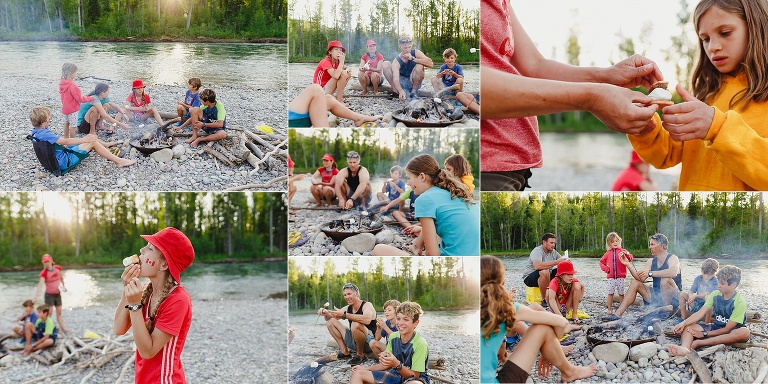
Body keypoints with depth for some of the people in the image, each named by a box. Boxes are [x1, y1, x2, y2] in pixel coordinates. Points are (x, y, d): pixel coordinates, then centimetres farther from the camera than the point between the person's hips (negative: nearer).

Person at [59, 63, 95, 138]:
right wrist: (91, 98, -10)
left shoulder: (62, 84, -1)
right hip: (73, 109, -9)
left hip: (65, 108, 9)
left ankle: (66, 138, 35)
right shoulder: (72, 86, -27)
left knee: (66, 123, 23)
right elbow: (80, 99, -21)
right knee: (73, 126, 2)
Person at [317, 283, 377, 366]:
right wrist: (326, 313, -12)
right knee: (330, 322, 5)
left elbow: (367, 320, -36)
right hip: (354, 342, 7)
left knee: (355, 324, -37)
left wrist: (344, 315, -36)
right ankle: (345, 352, -1)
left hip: (368, 341, -7)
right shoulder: (347, 308, 8)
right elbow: (329, 318, 13)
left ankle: (360, 355, -15)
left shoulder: (367, 305, -12)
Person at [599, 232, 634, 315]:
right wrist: (606, 269, 1)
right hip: (611, 277, 2)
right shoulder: (608, 253, 10)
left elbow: (630, 258, -10)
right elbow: (601, 262, 16)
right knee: (610, 293, 3)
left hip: (620, 277, -1)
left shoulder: (622, 251, 3)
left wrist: (626, 254, -31)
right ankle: (609, 309, 8)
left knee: (621, 293, 5)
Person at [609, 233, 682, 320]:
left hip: (673, 298, -7)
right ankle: (617, 315, -7)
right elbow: (641, 279, -3)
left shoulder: (672, 258, -10)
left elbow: (673, 272, -34)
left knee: (665, 279, -31)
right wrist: (628, 264, -13)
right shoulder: (651, 262, 9)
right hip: (656, 296, 7)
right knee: (635, 283, -1)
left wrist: (650, 273, -32)